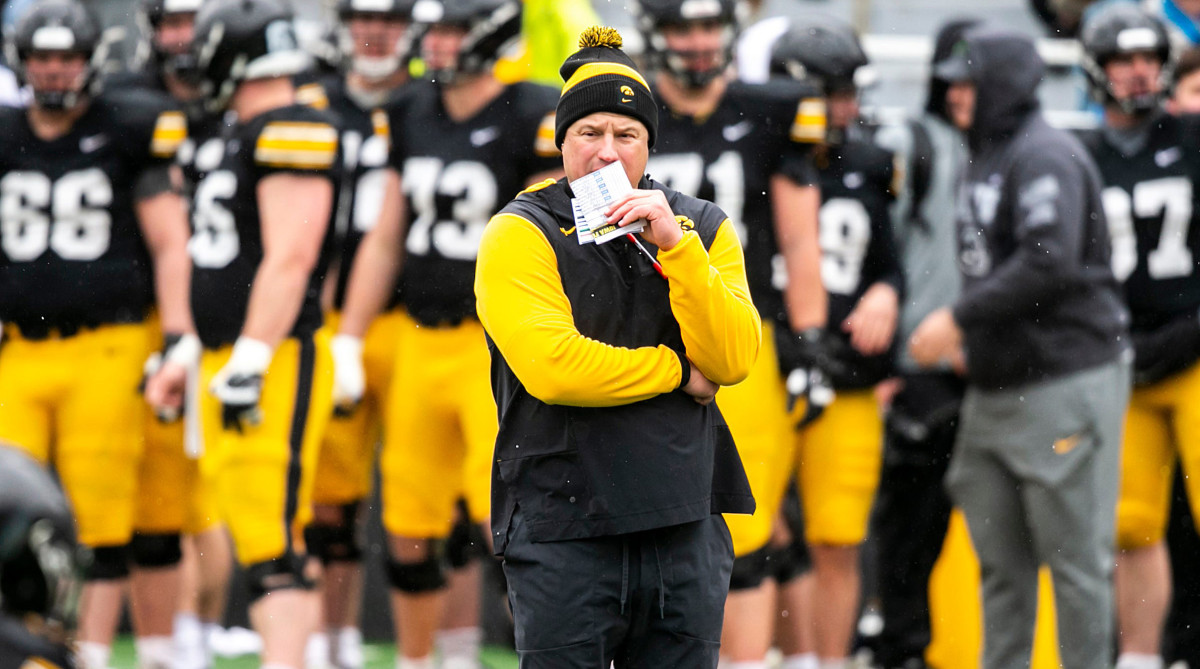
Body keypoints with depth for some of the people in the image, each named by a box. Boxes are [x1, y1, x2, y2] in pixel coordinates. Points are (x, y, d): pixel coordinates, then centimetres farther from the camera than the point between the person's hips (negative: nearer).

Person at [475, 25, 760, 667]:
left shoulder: (703, 227, 10)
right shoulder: (519, 235, -2)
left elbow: (733, 359, -5)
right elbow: (552, 368, -17)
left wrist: (673, 244, -14)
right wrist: (678, 373, -7)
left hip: (686, 531, 4)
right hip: (564, 535, -4)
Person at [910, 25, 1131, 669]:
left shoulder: (1046, 157, -13)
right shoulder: (986, 158, 17)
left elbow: (1050, 265, -24)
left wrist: (959, 317, -18)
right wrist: (972, 332, 11)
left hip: (1063, 383, -10)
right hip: (996, 389, 10)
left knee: (1074, 556, -4)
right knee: (1001, 559, 12)